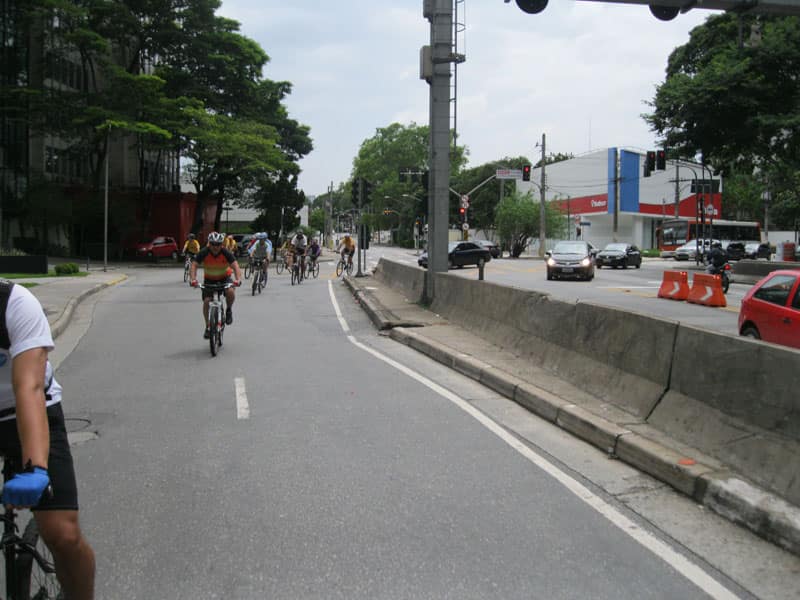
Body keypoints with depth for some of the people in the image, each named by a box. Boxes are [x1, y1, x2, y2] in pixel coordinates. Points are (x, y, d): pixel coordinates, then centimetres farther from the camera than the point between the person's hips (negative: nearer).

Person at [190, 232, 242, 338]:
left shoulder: (226, 253, -23)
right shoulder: (203, 253, -21)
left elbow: (235, 266, -33)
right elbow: (194, 265, -28)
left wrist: (238, 279, -51)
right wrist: (193, 279, -47)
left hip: (224, 278, -1)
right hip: (209, 279, 1)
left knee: (230, 292, -31)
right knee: (207, 301, -14)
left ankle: (229, 310, 0)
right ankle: (208, 326, 4)